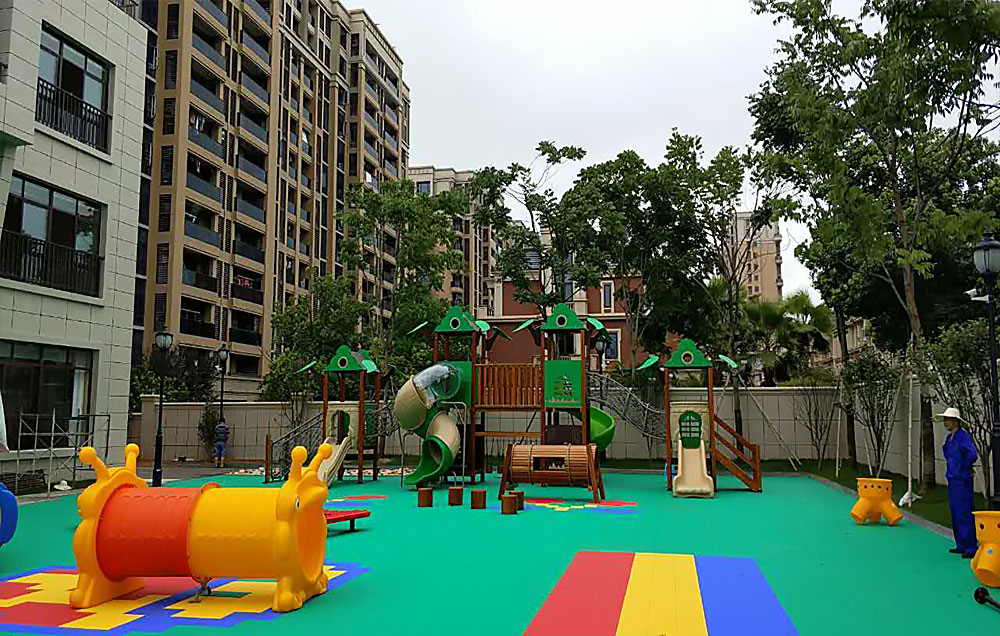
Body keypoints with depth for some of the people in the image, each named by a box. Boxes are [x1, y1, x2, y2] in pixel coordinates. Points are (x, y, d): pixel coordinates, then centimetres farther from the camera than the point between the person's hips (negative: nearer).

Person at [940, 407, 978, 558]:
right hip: (952, 479, 10)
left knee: (963, 513, -8)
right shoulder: (950, 437, 13)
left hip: (962, 480, -10)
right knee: (955, 513, 15)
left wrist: (964, 466, -11)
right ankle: (961, 545, 24)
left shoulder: (963, 436, -16)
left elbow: (972, 454, -27)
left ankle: (970, 548, -2)